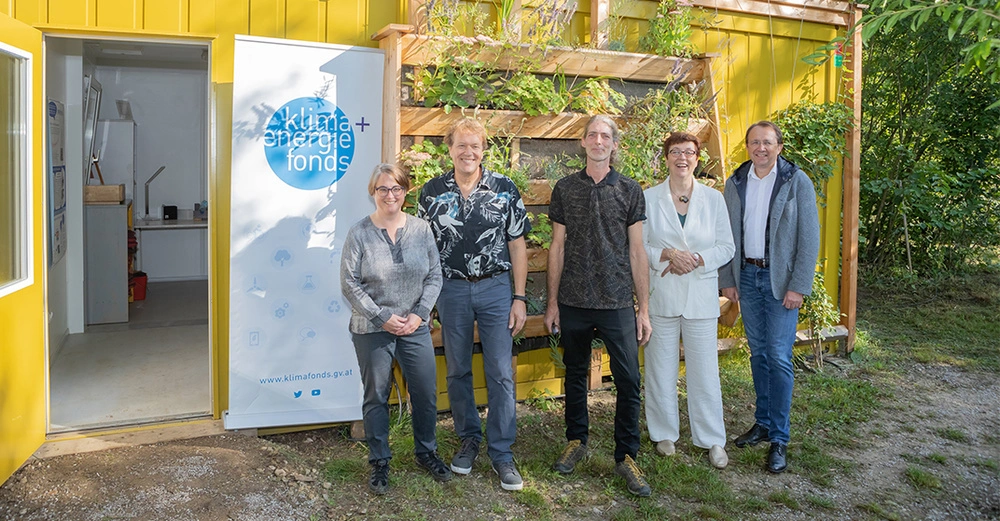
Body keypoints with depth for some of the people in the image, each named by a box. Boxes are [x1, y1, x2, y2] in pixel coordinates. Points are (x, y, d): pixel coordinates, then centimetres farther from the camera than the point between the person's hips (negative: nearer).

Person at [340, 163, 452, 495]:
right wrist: (382, 317, -12)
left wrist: (419, 314, -7)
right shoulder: (359, 234, -6)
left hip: (415, 327, 2)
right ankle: (379, 462, 24)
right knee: (377, 396, 8)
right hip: (372, 330, -2)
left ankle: (426, 452, 31)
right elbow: (350, 284, -7)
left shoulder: (421, 230, 1)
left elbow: (435, 276, 4)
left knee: (426, 393, 8)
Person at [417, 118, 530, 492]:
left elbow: (518, 245, 1)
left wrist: (519, 298, -3)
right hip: (451, 289, 1)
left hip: (496, 287, -1)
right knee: (458, 371, 11)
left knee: (501, 373, 0)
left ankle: (501, 453, 11)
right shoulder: (432, 192, 2)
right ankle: (469, 439, 29)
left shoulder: (505, 190, -1)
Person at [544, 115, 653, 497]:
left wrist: (644, 308, 0)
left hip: (618, 303, -1)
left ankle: (626, 456, 14)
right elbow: (558, 246, 7)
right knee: (575, 375, 14)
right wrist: (552, 301, 4)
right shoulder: (565, 189, 5)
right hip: (573, 302, 1)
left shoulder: (630, 191, 3)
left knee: (629, 382, -2)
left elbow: (637, 251, 3)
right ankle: (576, 441, 32)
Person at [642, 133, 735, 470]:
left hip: (701, 294, 0)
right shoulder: (649, 198, 2)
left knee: (705, 369, 3)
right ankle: (664, 433, 24)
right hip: (661, 294, 0)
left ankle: (713, 439, 17)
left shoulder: (714, 198, 5)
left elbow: (726, 247, 4)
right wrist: (668, 255, -17)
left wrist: (696, 260, -12)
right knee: (661, 368, 8)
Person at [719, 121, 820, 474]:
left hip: (781, 279, -4)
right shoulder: (735, 183, 6)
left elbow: (810, 237, -8)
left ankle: (779, 438, 4)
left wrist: (799, 286, -13)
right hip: (747, 276, 4)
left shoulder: (797, 182, -6)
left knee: (778, 357, -5)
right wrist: (727, 279, 5)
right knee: (758, 353, 12)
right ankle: (763, 422, 25)